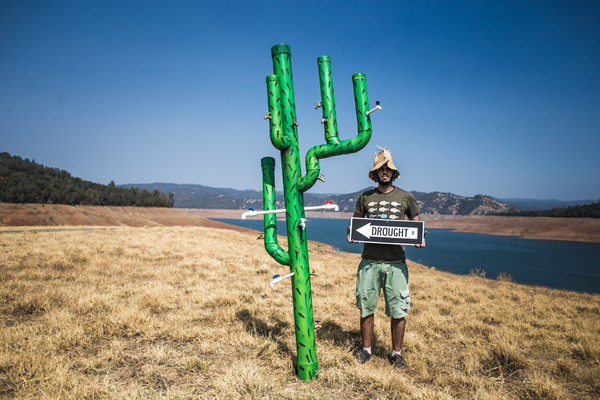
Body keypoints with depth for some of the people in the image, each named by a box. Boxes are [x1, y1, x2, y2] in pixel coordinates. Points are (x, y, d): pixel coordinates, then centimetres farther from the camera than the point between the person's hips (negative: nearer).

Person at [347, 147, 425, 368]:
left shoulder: (405, 197, 7)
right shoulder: (365, 197, 9)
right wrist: (351, 235, -6)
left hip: (396, 262, -1)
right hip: (370, 261, 1)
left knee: (398, 311, 4)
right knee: (366, 307, 9)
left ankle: (397, 352, 23)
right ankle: (366, 349, 27)